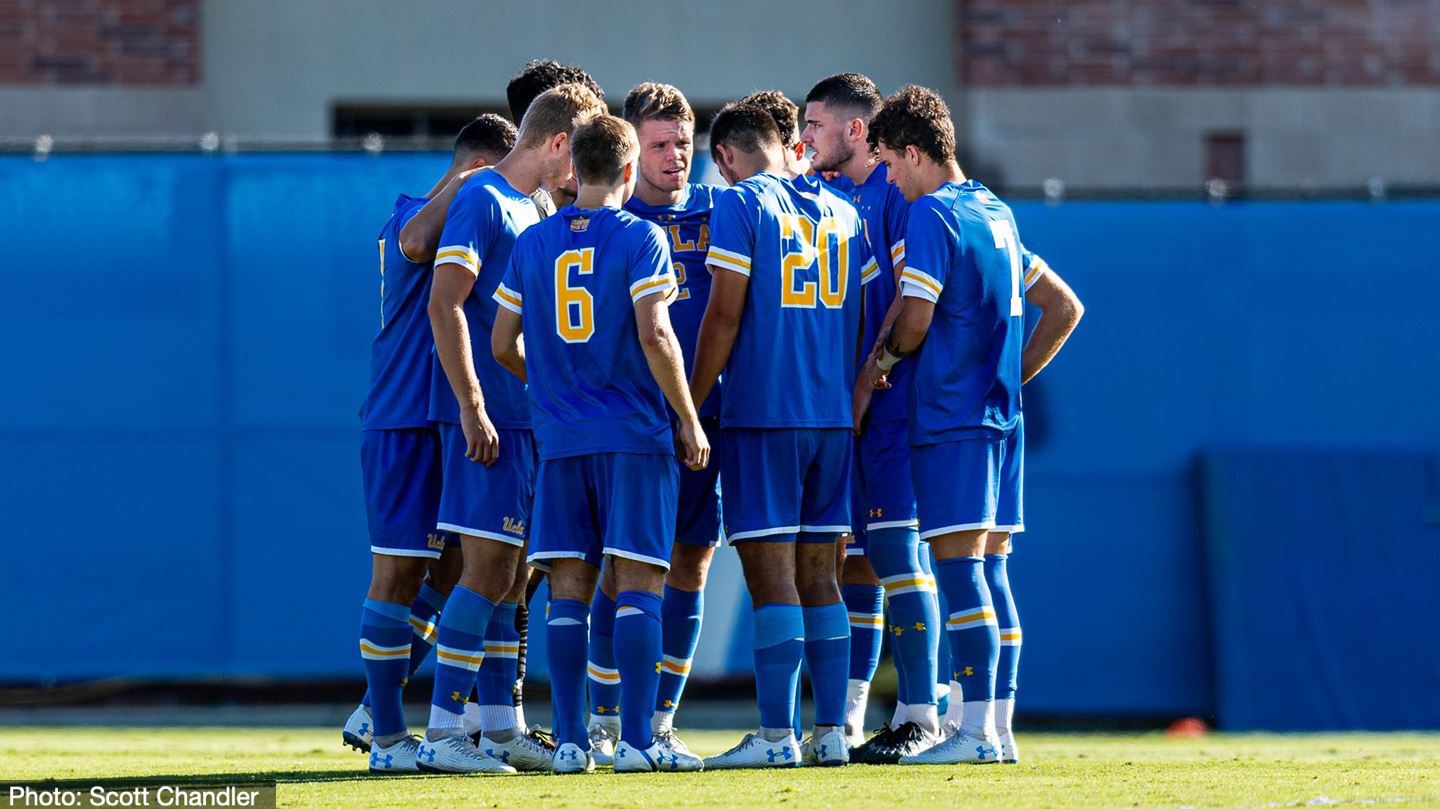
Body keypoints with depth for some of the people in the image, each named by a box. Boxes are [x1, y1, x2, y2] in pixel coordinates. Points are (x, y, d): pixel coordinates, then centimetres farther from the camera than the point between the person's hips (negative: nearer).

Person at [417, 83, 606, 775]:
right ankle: (441, 733, -11)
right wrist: (472, 406, -21)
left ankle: (500, 729, 14)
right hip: (489, 417, -9)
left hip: (524, 418, 9)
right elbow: (444, 305, -18)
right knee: (488, 568, -11)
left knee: (507, 574, 10)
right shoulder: (483, 202, -10)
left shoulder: (528, 210, 18)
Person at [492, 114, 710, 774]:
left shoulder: (531, 243, 8)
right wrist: (689, 418, -6)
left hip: (560, 442, 4)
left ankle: (570, 741, 2)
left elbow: (503, 344, 10)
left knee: (568, 588, 5)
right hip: (635, 435, -4)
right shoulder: (640, 238, -5)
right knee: (638, 585, -3)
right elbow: (654, 333, -14)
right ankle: (636, 739, -8)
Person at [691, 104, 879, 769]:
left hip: (761, 415, -6)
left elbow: (724, 315, -9)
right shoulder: (841, 213, 14)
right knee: (819, 579, 10)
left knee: (772, 580, -6)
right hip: (833, 417, 6)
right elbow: (866, 320, 13)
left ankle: (777, 735, -9)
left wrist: (690, 407, -3)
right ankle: (831, 732, 8)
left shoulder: (739, 203, -4)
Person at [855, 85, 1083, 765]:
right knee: (989, 566, 9)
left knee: (958, 564, -9)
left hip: (950, 415, -8)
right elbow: (1064, 307, 22)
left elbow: (915, 320, -14)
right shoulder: (996, 215, 17)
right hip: (1002, 415, 8)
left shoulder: (931, 214, -9)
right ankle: (996, 726, 8)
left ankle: (975, 729, -13)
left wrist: (876, 366, 5)